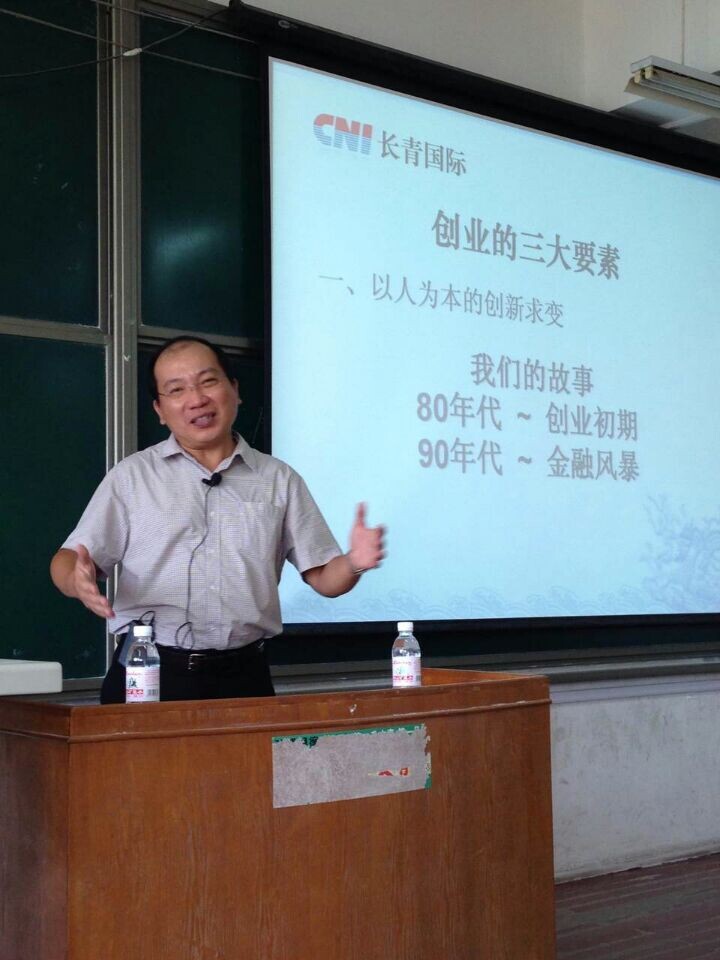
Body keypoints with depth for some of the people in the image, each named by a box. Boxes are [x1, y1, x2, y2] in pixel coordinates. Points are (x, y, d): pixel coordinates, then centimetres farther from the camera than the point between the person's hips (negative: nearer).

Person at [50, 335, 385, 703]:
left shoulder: (280, 480, 10)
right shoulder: (132, 476, 8)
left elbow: (322, 577, 9)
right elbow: (68, 560, 4)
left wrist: (353, 564, -13)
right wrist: (78, 580, -19)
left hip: (243, 677, 1)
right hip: (148, 674, -1)